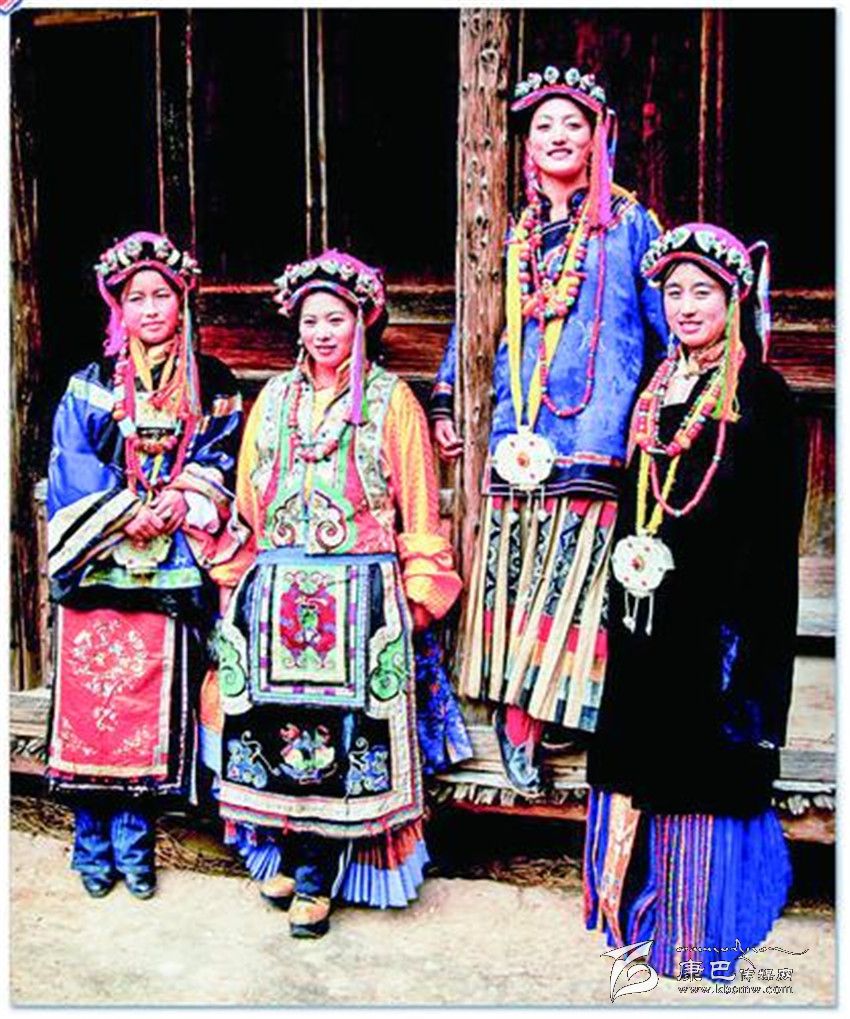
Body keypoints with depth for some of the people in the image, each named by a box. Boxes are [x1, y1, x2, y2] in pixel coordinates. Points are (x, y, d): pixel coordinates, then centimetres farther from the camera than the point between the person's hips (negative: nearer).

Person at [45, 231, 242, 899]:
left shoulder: (213, 387, 10)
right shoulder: (90, 383, 10)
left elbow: (220, 461, 2)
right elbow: (71, 463, 0)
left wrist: (179, 504, -16)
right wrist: (127, 511, -14)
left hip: (170, 568, 0)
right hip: (96, 566, 1)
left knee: (152, 703, 0)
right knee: (91, 696, 0)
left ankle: (134, 843, 14)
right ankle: (92, 844, 15)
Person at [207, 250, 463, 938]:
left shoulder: (391, 400, 5)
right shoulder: (274, 399, 15)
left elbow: (419, 508, 3)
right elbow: (248, 502, 17)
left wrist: (418, 593, -3)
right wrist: (241, 579, 12)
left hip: (359, 594, -3)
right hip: (277, 592, 4)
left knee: (344, 727, -5)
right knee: (275, 721, 2)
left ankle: (316, 878, 8)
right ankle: (285, 853, 21)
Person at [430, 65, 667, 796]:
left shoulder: (628, 225, 8)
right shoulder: (513, 239, 17)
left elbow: (673, 327, 8)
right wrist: (445, 405, 21)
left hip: (598, 436, -3)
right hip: (520, 441, 3)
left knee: (576, 584, -6)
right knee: (514, 585, 1)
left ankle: (528, 716, 4)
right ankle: (518, 722, 9)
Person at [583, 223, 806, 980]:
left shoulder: (761, 395, -7)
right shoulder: (657, 392, 12)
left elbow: (774, 528, -11)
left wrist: (746, 633, -16)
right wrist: (628, 566, 7)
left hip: (719, 623, -6)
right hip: (650, 621, 6)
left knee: (707, 763, 4)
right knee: (640, 758, 13)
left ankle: (700, 933, 22)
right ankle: (640, 901, 31)